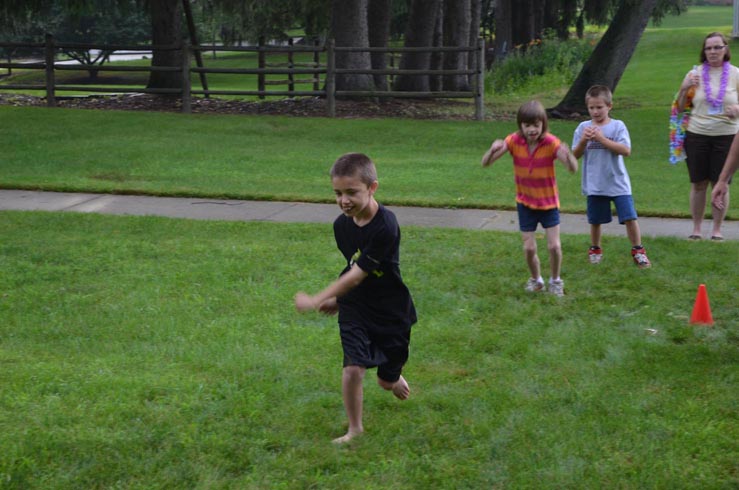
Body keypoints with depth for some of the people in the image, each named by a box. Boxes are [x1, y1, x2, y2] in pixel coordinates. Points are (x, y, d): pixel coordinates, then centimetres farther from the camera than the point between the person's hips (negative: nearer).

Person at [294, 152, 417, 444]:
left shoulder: (385, 227, -28)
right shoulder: (342, 225, -6)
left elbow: (357, 274, -26)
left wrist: (317, 300, -24)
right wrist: (338, 299, 9)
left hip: (391, 311, -3)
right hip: (354, 309, 4)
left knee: (387, 380, 13)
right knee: (353, 368, -12)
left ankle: (394, 378, 50)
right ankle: (354, 428, 8)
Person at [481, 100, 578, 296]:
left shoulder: (551, 142, -20)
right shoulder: (514, 141, -15)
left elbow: (573, 168, -30)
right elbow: (485, 163, -18)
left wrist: (567, 154, -52)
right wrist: (493, 149, -40)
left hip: (549, 202, -1)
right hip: (525, 203, 2)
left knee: (554, 246, -7)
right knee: (529, 248, 2)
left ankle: (555, 280, 19)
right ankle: (536, 279, 29)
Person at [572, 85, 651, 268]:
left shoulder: (618, 126, -4)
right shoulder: (583, 127, 3)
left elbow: (626, 150, -17)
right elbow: (575, 155, 2)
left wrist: (602, 139, -20)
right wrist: (583, 141, -17)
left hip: (618, 183, -2)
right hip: (594, 184, 2)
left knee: (630, 217, -6)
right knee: (595, 220, 13)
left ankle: (638, 250, 9)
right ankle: (595, 250, 33)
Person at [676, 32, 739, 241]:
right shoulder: (695, 74, 5)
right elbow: (680, 106, 9)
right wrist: (685, 88, -8)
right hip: (697, 135, 1)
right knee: (698, 184, 5)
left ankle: (717, 229, 12)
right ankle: (696, 228, 14)